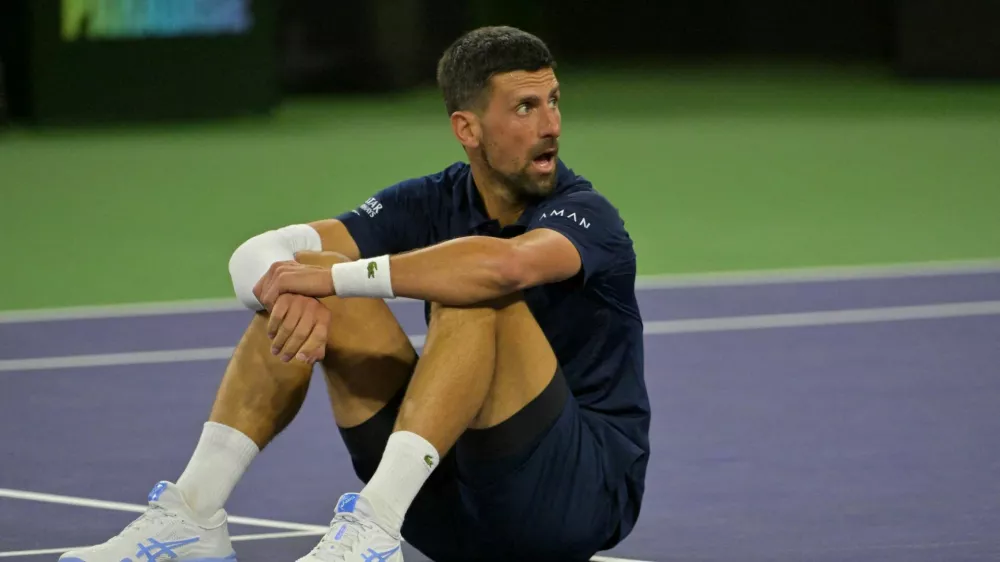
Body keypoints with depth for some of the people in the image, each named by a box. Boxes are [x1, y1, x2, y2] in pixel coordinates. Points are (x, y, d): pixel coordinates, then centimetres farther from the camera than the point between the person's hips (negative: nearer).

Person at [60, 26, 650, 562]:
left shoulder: (584, 214, -14)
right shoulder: (433, 203, 2)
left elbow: (505, 264, -41)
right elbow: (259, 256, -7)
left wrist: (335, 276, -35)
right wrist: (293, 291, -32)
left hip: (589, 489, -6)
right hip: (453, 499, 6)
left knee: (477, 297, -31)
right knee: (300, 299, -6)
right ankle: (190, 514, -11)